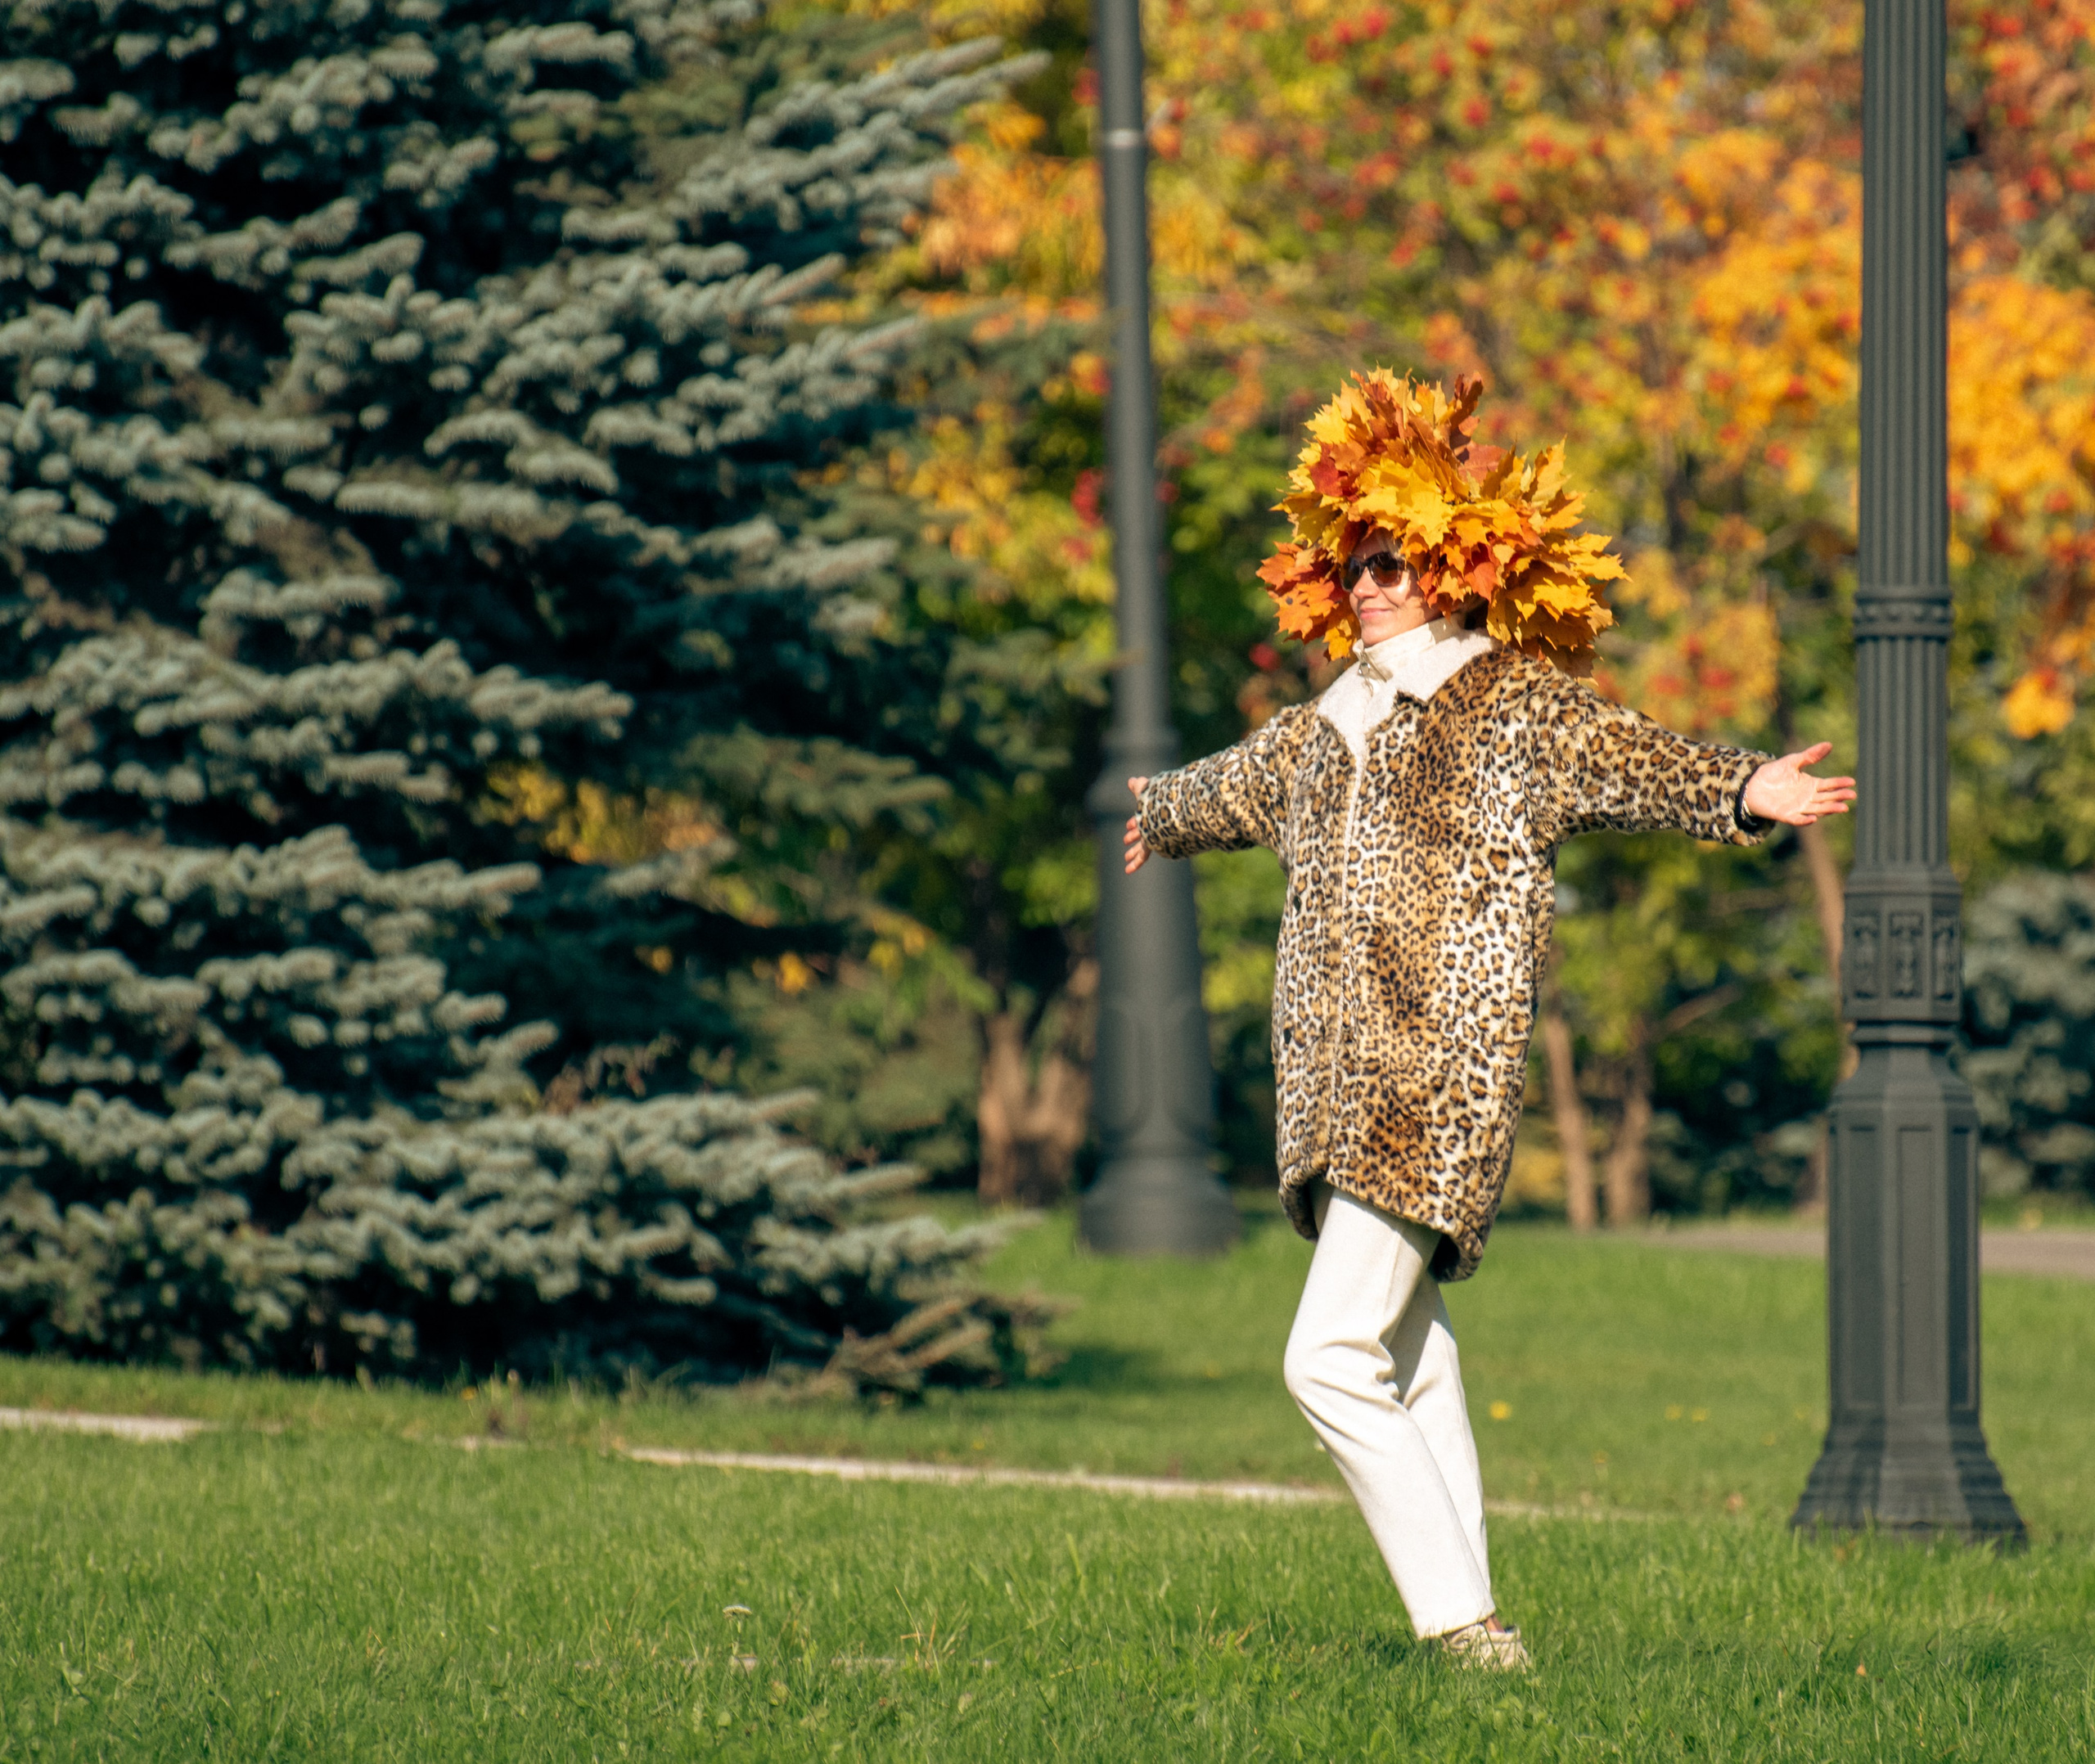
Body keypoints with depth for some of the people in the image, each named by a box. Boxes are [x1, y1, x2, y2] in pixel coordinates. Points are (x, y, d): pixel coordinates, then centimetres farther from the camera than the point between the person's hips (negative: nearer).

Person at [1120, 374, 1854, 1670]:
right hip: (1337, 1078, 8)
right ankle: (1466, 1622, 10)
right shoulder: (1326, 732, 21)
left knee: (1334, 1354, -16)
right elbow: (1233, 789, 42)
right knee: (1408, 1356, 7)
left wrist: (1744, 792, -37)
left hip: (1443, 1076, -8)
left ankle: (1461, 1621, -14)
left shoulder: (1525, 708, -1)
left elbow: (1636, 763, -18)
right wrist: (1156, 817, 62)